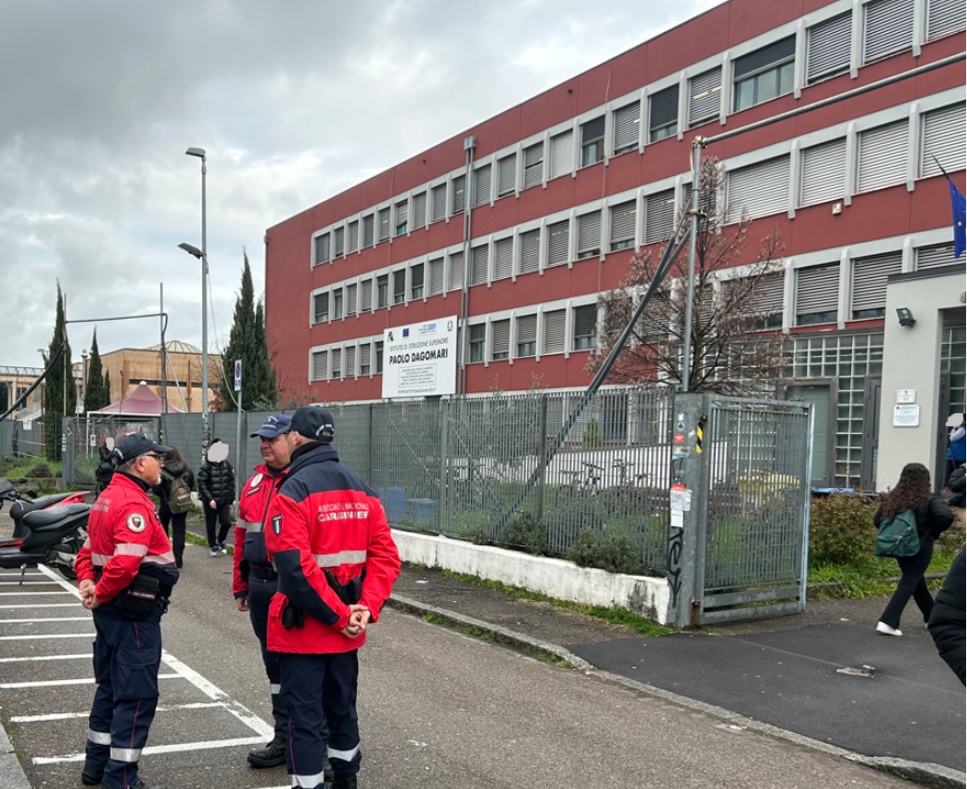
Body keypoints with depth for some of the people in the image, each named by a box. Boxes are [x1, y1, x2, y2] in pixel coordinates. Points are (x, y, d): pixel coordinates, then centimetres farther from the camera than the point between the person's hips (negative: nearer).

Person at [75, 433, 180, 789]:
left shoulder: (107, 498, 13)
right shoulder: (135, 504, -19)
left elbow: (88, 551, 18)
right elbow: (125, 562, -29)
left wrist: (87, 582, 3)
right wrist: (100, 594, -14)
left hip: (111, 610, 10)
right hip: (135, 612, -10)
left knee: (110, 687, 20)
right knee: (137, 695, -2)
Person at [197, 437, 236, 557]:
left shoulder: (227, 465, 4)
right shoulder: (206, 466, -9)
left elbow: (231, 483, 10)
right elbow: (202, 484, -12)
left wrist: (231, 500, 8)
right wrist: (209, 499, -18)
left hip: (224, 501, 3)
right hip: (210, 501, -2)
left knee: (226, 522, -7)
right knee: (210, 525, 7)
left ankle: (220, 541, 20)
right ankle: (213, 546, 23)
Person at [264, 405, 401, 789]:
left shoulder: (291, 491, -15)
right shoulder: (362, 491, 5)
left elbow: (295, 567, -24)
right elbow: (386, 556, -1)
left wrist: (339, 616, -16)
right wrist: (366, 608, -8)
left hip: (303, 629, -6)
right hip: (347, 631, 6)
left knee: (304, 717, 4)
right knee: (342, 708, 21)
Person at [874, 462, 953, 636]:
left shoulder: (892, 498, -3)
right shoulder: (930, 500, -13)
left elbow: (877, 521, -2)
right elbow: (946, 516, -28)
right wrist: (935, 531, -10)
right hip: (921, 547, -5)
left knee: (917, 581, 22)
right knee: (909, 583, -2)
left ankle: (931, 617, 38)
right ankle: (888, 622, -13)